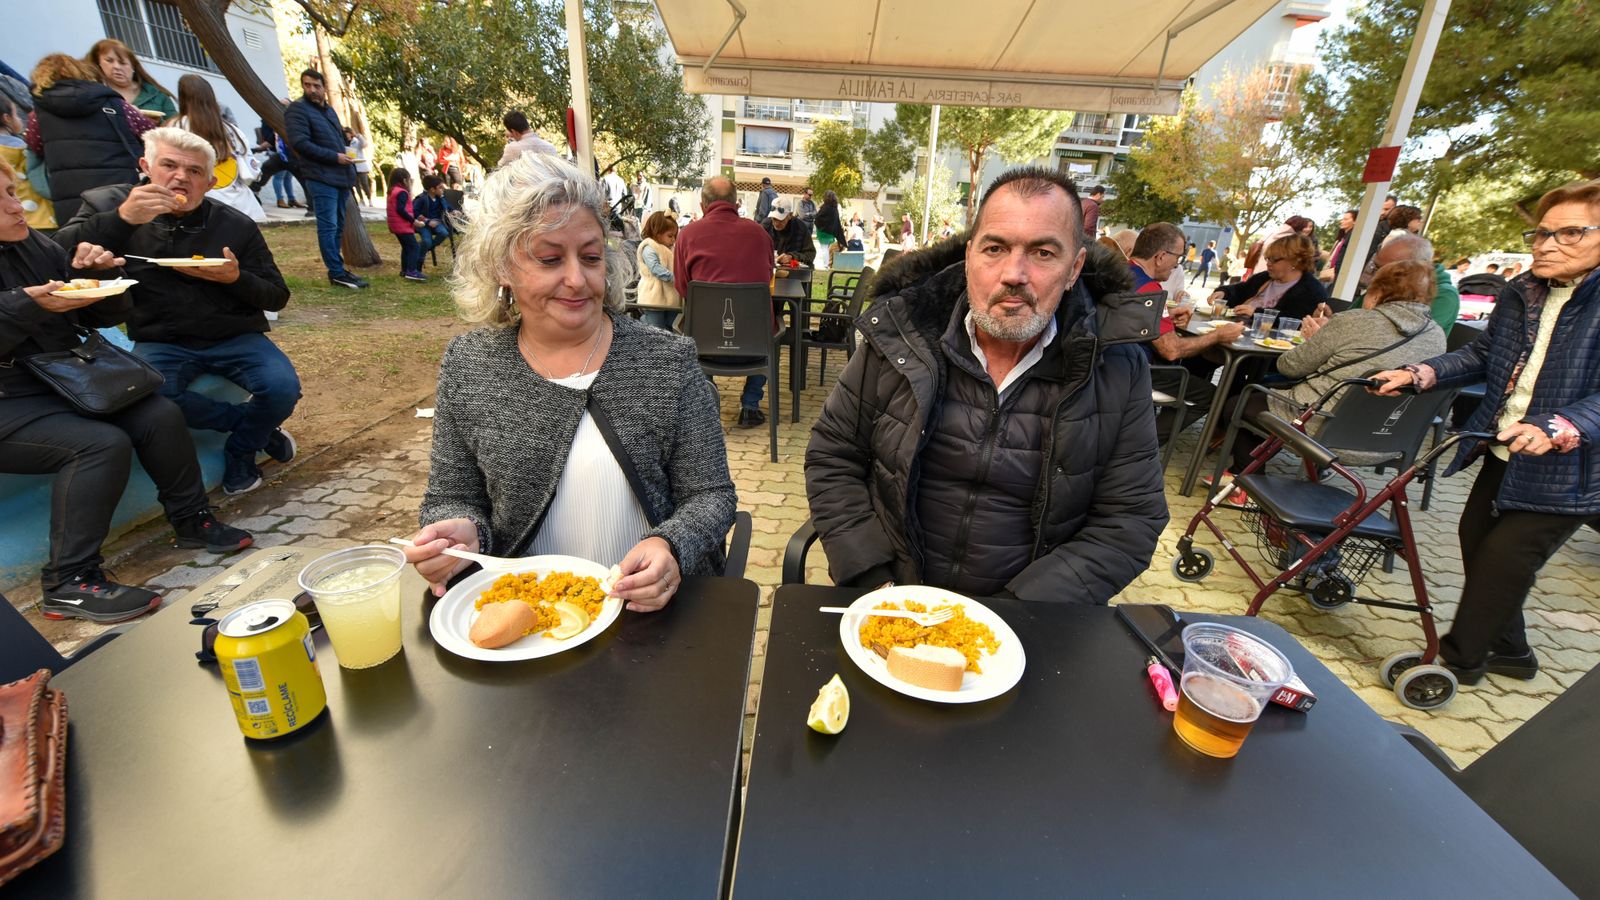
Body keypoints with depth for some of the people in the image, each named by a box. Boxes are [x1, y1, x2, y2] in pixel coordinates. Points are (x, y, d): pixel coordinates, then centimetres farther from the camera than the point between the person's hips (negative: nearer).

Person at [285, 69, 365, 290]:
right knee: (328, 226, -9)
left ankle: (337, 268, 17)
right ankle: (337, 273, -9)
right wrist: (335, 157, -15)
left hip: (340, 177, 8)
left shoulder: (329, 110, 21)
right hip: (321, 178, -8)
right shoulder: (297, 110, -4)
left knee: (338, 226, 10)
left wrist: (347, 163, 10)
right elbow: (300, 143, -14)